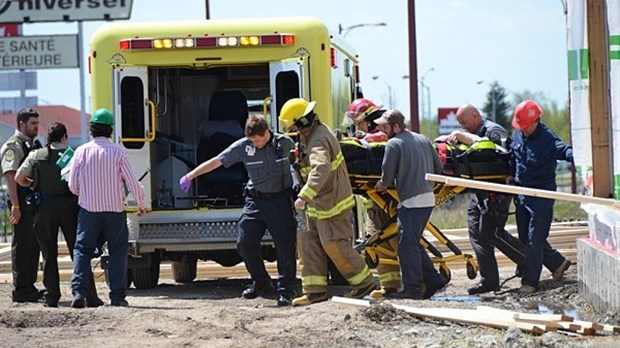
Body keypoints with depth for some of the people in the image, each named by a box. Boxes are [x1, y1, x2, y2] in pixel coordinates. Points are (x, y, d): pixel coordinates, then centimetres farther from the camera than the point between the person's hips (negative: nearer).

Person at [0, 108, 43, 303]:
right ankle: (20, 289, -3)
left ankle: (29, 286, 21)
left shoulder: (33, 145, 18)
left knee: (33, 244, 13)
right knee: (22, 244, -6)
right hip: (22, 203, -9)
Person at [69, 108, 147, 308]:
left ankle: (79, 291, -9)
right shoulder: (118, 151, -6)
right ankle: (117, 296, 4)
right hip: (115, 209, 0)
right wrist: (142, 205, 12)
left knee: (82, 249, 7)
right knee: (118, 252, 10)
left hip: (88, 209, 0)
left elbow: (73, 186, 0)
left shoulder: (82, 151, -5)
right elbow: (132, 183, -5)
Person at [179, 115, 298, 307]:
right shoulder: (243, 146, -5)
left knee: (285, 245, -7)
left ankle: (286, 291, 2)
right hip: (255, 200, 2)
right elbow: (216, 162, -3)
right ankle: (262, 283, 15)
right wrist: (190, 176, -6)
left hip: (280, 200, -2)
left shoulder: (285, 143, -5)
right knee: (245, 243, -3)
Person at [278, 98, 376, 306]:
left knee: (335, 246, -3)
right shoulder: (318, 130, 8)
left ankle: (365, 283, 12)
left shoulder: (318, 142, -26)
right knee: (309, 243, 8)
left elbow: (320, 170, -44)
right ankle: (315, 291, 9)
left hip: (331, 205, -10)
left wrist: (305, 196, -53)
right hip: (318, 204, 10)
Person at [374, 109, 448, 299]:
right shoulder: (423, 140, 15)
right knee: (412, 243, 17)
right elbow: (439, 167, 18)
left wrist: (383, 185, 12)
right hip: (428, 197, 9)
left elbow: (387, 175, -9)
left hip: (411, 200, -9)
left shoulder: (394, 144, -9)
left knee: (407, 244, -5)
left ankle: (413, 289, -7)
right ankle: (433, 279, 15)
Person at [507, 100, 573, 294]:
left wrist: (573, 155, -58)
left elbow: (563, 150, -37)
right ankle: (557, 262, 33)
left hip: (541, 196, -8)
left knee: (534, 240, -6)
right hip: (521, 193, 8)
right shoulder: (518, 135, 3)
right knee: (525, 239, 15)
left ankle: (530, 282, 1)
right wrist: (511, 174, 12)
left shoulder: (547, 139, -20)